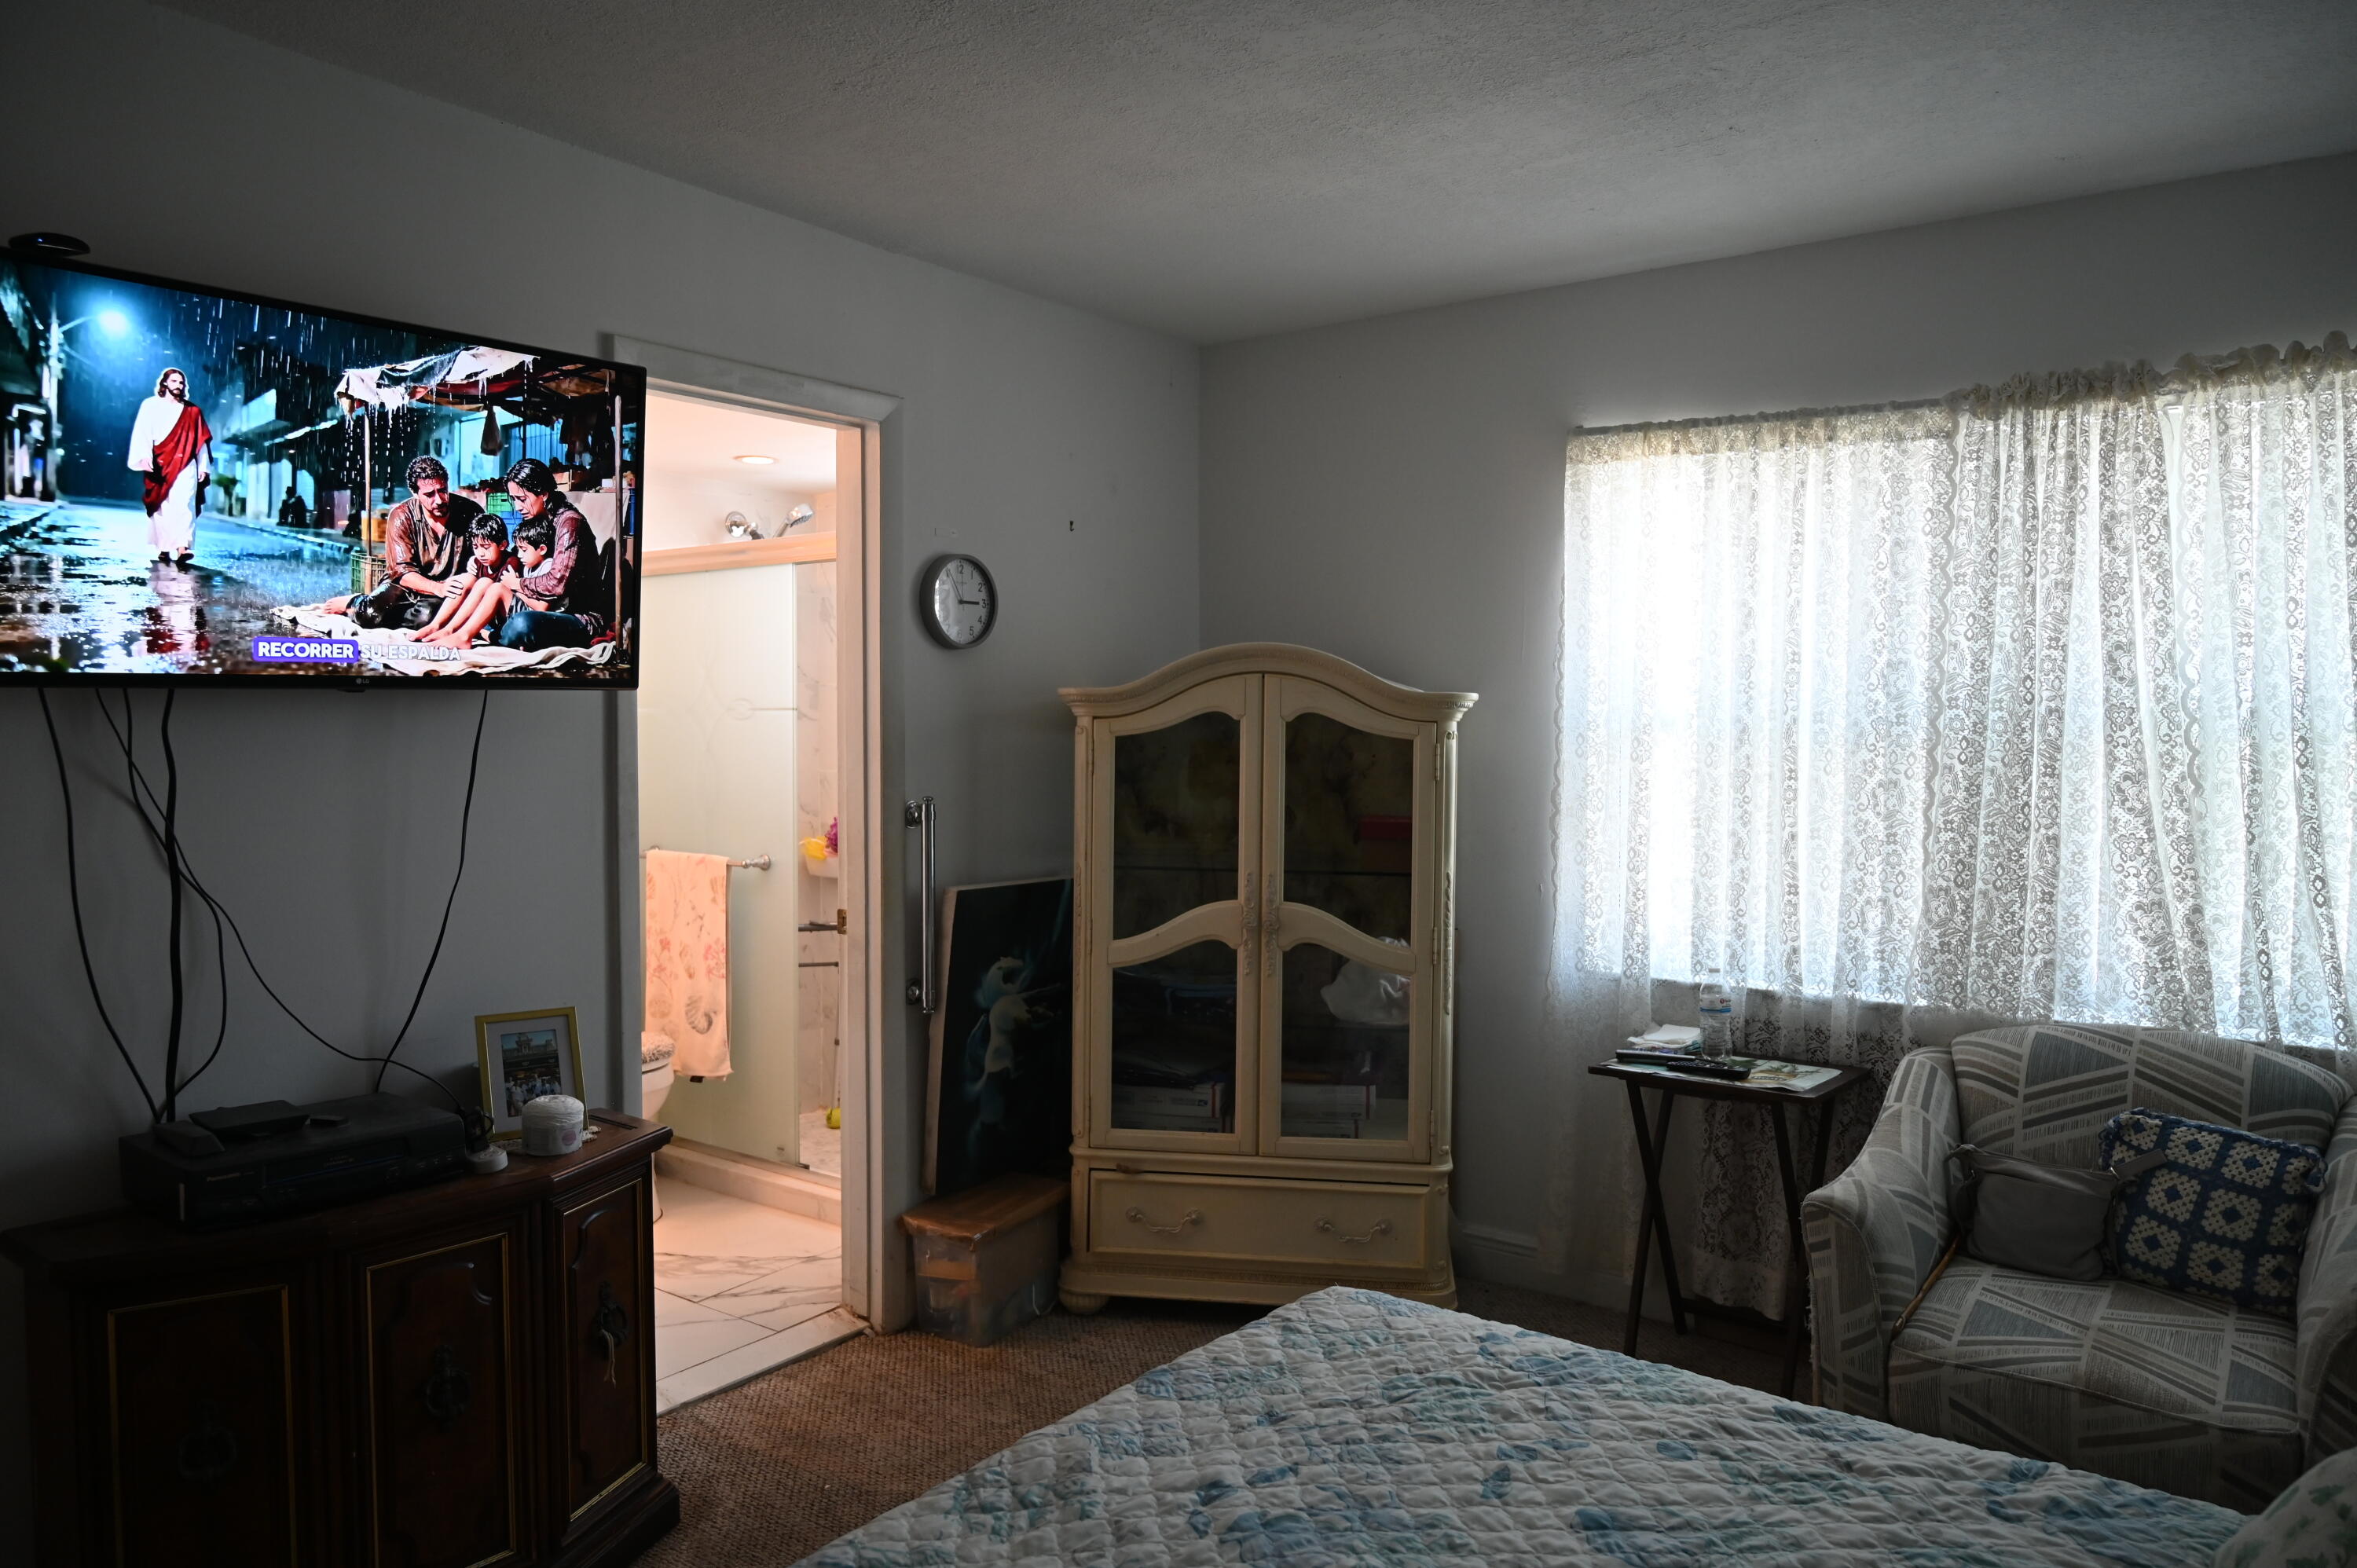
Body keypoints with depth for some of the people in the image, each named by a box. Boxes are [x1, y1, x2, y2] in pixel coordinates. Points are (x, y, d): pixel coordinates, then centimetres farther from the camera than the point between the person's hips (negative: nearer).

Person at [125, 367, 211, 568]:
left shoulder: (193, 412, 14)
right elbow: (143, 433, 1)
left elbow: (201, 441, 13)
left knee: (184, 504, -15)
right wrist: (145, 456, -14)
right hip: (159, 464, 0)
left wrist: (203, 466, 6)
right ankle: (163, 549, 7)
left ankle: (182, 548, -28)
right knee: (162, 508, 1)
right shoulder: (151, 406, 10)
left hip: (185, 465, 0)